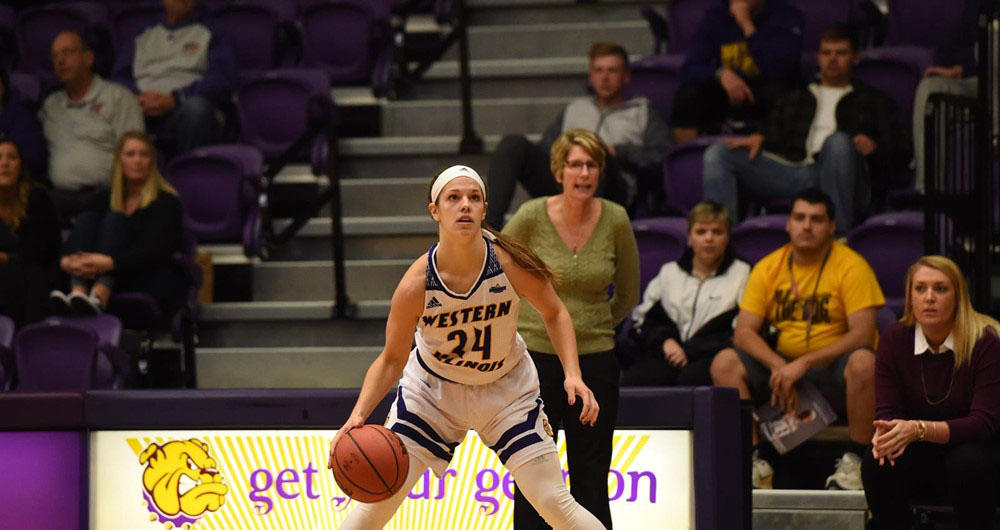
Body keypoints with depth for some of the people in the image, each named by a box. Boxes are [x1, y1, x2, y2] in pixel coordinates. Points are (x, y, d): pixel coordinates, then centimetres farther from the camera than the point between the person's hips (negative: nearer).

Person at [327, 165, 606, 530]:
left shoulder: (510, 263, -25)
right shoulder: (416, 285, -27)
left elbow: (554, 314, -5)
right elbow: (392, 359, -13)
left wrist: (573, 375, -18)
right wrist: (358, 415, -27)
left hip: (506, 389, 1)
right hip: (433, 388, 0)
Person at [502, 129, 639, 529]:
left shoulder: (615, 220, -5)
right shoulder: (532, 218, -10)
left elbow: (627, 294, 11)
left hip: (595, 360, 1)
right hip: (535, 357, -1)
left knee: (591, 479, 5)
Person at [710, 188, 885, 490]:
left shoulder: (851, 266, -8)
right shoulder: (768, 268, 4)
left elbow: (862, 334, -18)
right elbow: (743, 332, -3)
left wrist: (805, 363, -26)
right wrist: (778, 366, -23)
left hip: (833, 369, -4)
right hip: (783, 364, 4)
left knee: (863, 362, -37)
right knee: (725, 363, -19)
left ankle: (855, 462, -22)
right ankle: (753, 462, -17)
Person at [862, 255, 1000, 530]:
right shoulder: (894, 339, -6)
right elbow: (887, 411, -9)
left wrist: (919, 429, -38)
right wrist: (886, 431, -36)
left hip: (976, 449, -3)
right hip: (922, 458, 3)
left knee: (969, 461, -36)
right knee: (877, 462, -26)